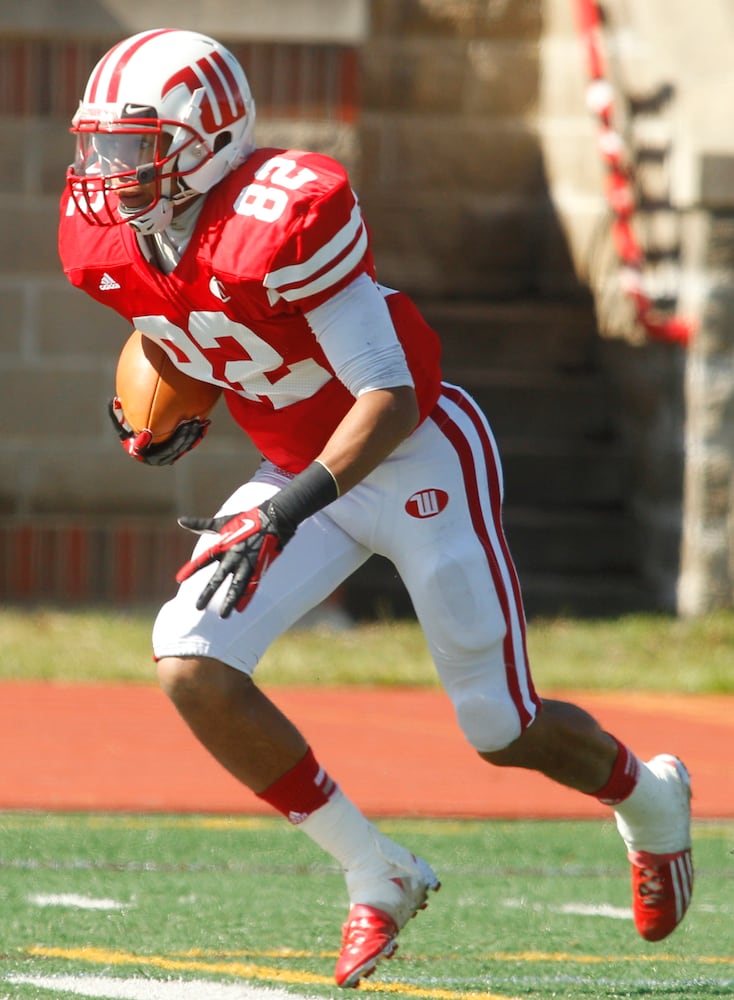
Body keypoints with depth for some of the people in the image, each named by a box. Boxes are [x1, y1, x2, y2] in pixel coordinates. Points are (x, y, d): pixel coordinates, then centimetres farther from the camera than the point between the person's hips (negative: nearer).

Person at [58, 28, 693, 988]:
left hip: (419, 456, -7)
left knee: (505, 733, 1)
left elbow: (394, 394, -29)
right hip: (300, 470, 7)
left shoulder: (282, 217, -31)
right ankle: (375, 875, 0)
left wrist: (289, 512, -37)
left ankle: (650, 800, 36)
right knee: (191, 668, -15)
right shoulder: (108, 238, -8)